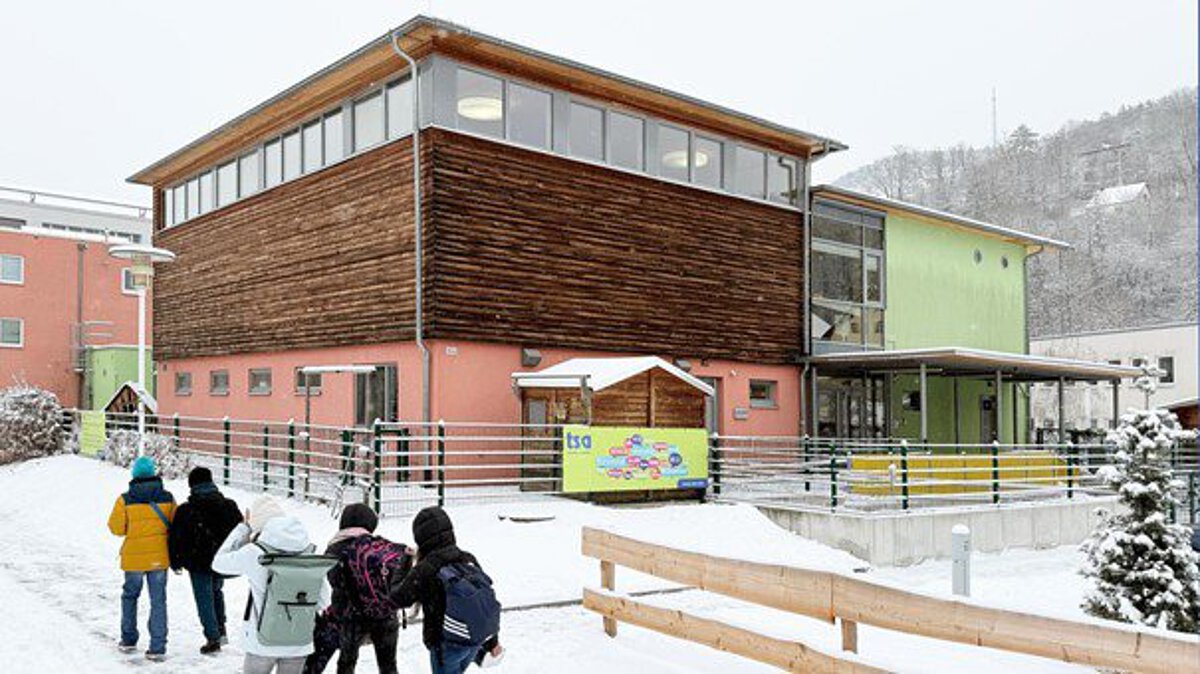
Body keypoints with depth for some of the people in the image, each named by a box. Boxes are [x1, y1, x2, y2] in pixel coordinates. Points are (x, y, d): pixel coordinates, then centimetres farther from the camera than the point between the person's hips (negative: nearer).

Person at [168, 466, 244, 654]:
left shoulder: (185, 511, -11)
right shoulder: (229, 506, -1)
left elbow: (176, 538, -7)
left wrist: (176, 561, 7)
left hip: (198, 563, -4)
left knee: (204, 598, 5)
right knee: (217, 590, 24)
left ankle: (213, 638, 2)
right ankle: (221, 629, 19)